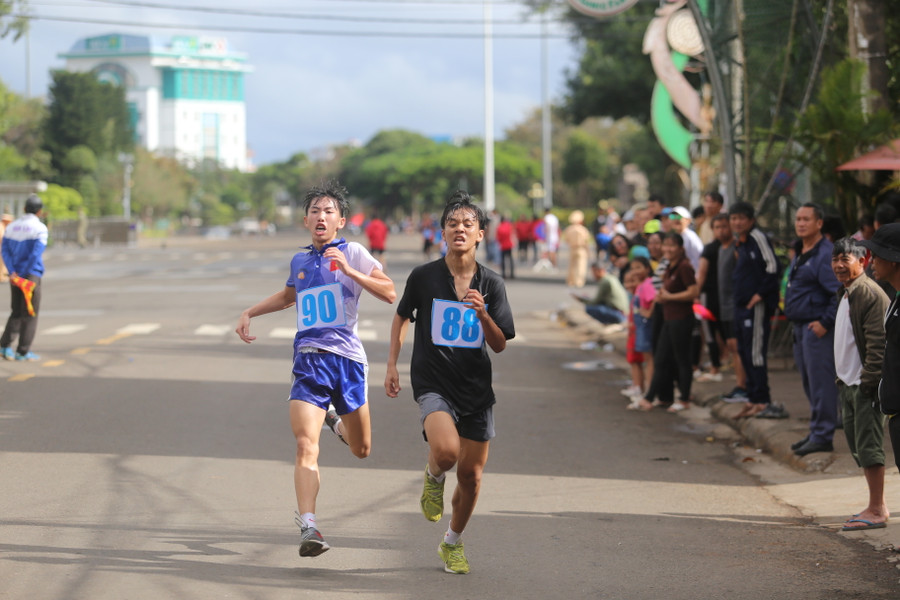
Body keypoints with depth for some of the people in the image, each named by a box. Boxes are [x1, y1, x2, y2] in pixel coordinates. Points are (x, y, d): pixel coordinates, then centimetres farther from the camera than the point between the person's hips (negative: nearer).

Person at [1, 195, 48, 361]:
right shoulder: (40, 228, -7)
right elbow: (36, 253, -17)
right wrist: (27, 275, -12)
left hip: (15, 277, 5)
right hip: (32, 276, -5)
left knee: (16, 313, 15)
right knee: (30, 314, 2)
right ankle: (23, 352, 1)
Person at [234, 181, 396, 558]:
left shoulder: (352, 253, 2)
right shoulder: (299, 261, 16)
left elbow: (390, 293, -9)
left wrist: (349, 271, -18)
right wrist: (250, 312, 29)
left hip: (347, 357, -2)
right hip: (308, 360, 2)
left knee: (360, 449, 12)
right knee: (306, 446, -17)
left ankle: (335, 420, 46)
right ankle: (308, 528, -21)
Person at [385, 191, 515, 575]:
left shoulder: (491, 284, 0)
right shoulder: (424, 277, -4)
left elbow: (500, 345, 0)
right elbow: (402, 317, 14)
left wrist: (482, 315, -19)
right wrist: (392, 365, 9)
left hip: (477, 389, 3)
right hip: (433, 383, -2)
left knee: (470, 475, 6)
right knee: (446, 450, -30)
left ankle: (453, 543, 31)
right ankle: (433, 477, 8)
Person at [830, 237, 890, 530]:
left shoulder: (871, 294, -15)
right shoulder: (845, 294, 16)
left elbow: (878, 343, -20)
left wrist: (868, 381, -22)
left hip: (865, 385, -10)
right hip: (848, 383, 10)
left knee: (868, 445, -8)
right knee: (857, 444, 13)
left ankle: (876, 511, -4)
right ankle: (878, 506, 21)